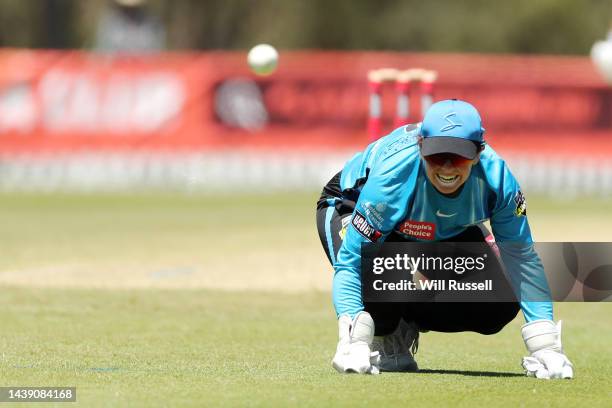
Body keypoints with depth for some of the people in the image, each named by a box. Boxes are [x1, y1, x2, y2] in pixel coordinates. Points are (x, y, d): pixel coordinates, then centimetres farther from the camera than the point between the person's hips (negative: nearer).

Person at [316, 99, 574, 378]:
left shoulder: (495, 177, -34)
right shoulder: (394, 177, -44)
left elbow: (521, 257, -23)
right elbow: (350, 261, -42)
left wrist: (544, 344, -30)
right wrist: (353, 342, -55)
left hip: (446, 231, 4)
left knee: (500, 308, -15)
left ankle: (407, 326, 13)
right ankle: (382, 336, -2)